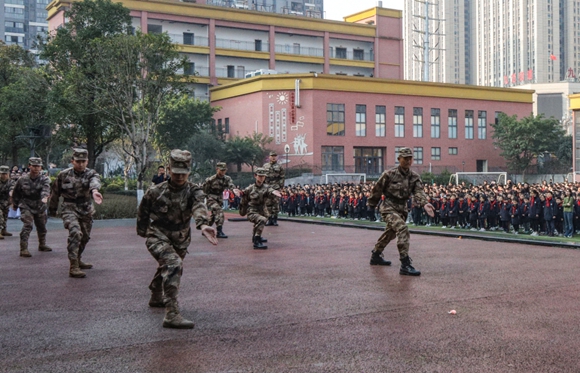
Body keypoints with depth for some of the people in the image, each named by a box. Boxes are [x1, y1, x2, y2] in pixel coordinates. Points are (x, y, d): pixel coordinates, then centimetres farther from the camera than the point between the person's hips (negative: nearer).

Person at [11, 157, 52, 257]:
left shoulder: (44, 179, -7)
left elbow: (46, 189, -28)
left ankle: (42, 245, 40)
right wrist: (15, 204, 19)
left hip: (40, 207, 2)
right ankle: (23, 249, -22)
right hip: (26, 206, -2)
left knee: (42, 227, 16)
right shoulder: (23, 179, -4)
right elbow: (15, 193, 11)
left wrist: (45, 197, -49)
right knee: (27, 226, -20)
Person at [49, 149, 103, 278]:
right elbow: (55, 192, 11)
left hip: (86, 210, 3)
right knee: (75, 233, -25)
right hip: (69, 209, -3)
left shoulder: (91, 174, -5)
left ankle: (78, 260, 43)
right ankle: (73, 267, -25)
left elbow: (95, 182, -31)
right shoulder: (63, 175, -3)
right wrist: (52, 209, 18)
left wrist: (94, 191, -55)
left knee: (85, 237, 17)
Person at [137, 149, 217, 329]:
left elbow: (199, 207, -36)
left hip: (180, 241, 4)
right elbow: (142, 213, 4)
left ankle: (156, 298, 58)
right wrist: (143, 232, 15)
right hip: (158, 238, -4)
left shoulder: (193, 191, -13)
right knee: (173, 265, -30)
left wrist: (203, 225, -56)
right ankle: (172, 314, -35)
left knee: (167, 268, 27)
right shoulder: (155, 192, -14)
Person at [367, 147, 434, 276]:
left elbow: (418, 192, -16)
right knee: (402, 229, -27)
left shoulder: (414, 177, 0)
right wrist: (371, 204, 8)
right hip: (389, 207, -7)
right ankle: (405, 265, -31)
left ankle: (375, 256, 46)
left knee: (390, 233, 23)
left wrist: (425, 203, -35)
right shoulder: (389, 174, -12)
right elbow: (377, 190, -1)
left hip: (402, 208, 7)